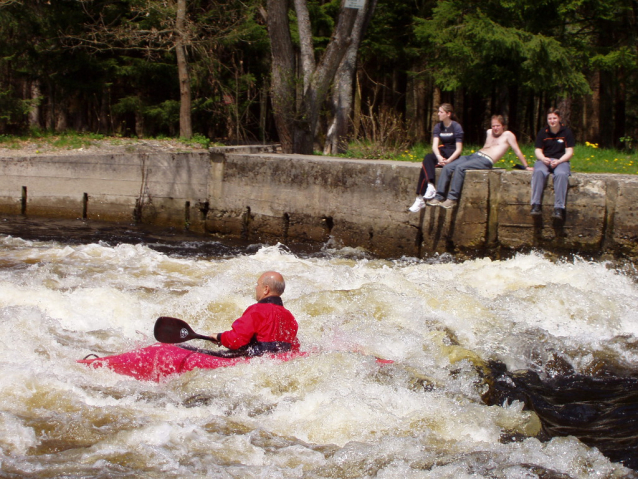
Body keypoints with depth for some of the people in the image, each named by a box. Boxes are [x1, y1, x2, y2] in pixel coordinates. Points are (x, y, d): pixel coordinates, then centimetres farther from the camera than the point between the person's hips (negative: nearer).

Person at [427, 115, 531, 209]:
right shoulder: (489, 133, 25)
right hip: (474, 155, 8)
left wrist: (526, 166, 4)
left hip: (486, 161, -8)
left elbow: (518, 151, 5)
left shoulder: (508, 135, 6)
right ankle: (439, 197, -17)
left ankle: (452, 199, -30)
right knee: (447, 167, -12)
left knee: (460, 168, -32)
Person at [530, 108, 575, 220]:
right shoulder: (543, 132, 10)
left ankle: (559, 208, -43)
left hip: (561, 161, -1)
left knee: (561, 174, -37)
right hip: (544, 160, 1)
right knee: (539, 172, -35)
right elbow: (538, 150, 9)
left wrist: (558, 161, -17)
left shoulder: (566, 132, 5)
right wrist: (543, 159, -15)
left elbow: (569, 152, 0)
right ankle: (535, 205, -41)